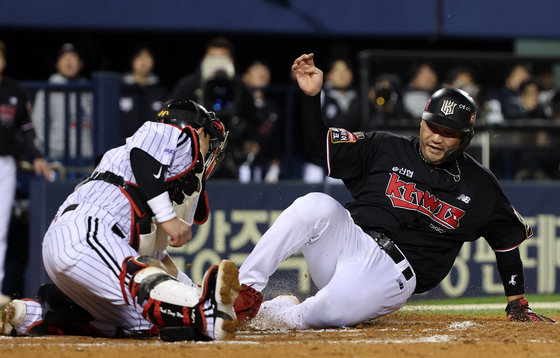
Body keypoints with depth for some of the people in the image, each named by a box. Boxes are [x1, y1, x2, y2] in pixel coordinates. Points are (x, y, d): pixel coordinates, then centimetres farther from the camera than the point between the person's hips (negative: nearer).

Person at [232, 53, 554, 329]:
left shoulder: (479, 186, 7)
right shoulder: (386, 150, 8)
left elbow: (509, 239, 17)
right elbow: (320, 145, 7)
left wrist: (518, 304, 15)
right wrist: (312, 95, -8)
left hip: (393, 275, -2)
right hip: (349, 239, 2)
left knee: (330, 312, -37)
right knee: (317, 206, -33)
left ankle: (262, 312, -11)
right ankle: (246, 288, -32)